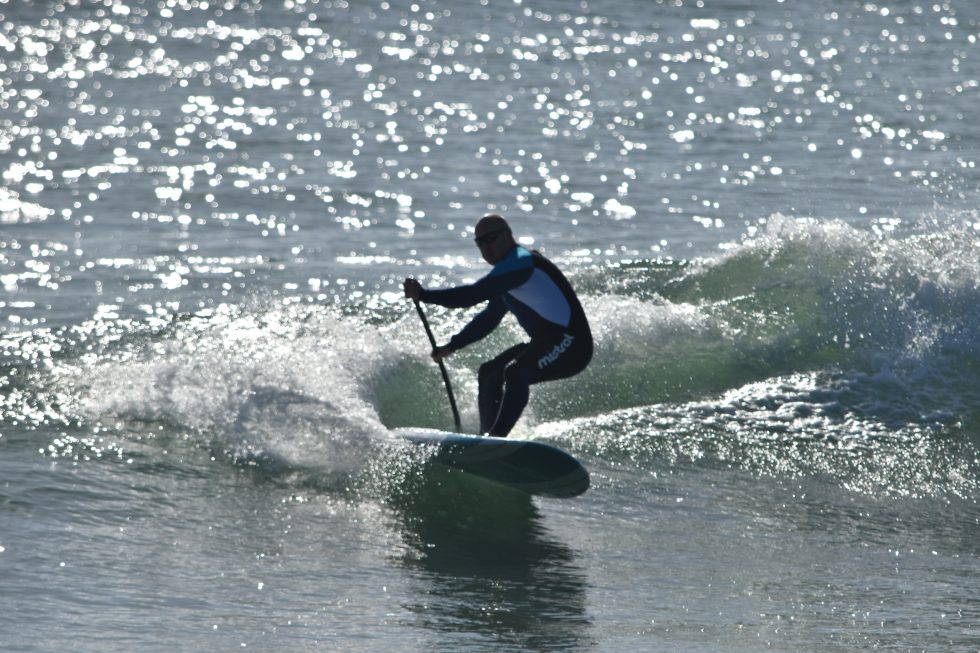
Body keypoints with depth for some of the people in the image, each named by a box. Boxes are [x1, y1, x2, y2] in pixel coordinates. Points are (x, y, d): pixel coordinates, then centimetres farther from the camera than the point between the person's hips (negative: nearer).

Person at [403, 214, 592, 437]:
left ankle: (496, 436, -38)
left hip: (570, 346, -11)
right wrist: (452, 346, 26)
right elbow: (489, 318, 28)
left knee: (515, 373, -31)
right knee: (490, 373, 18)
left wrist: (423, 295, -22)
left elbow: (472, 295, -24)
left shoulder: (519, 263, -16)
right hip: (546, 343, 11)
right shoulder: (509, 269, 18)